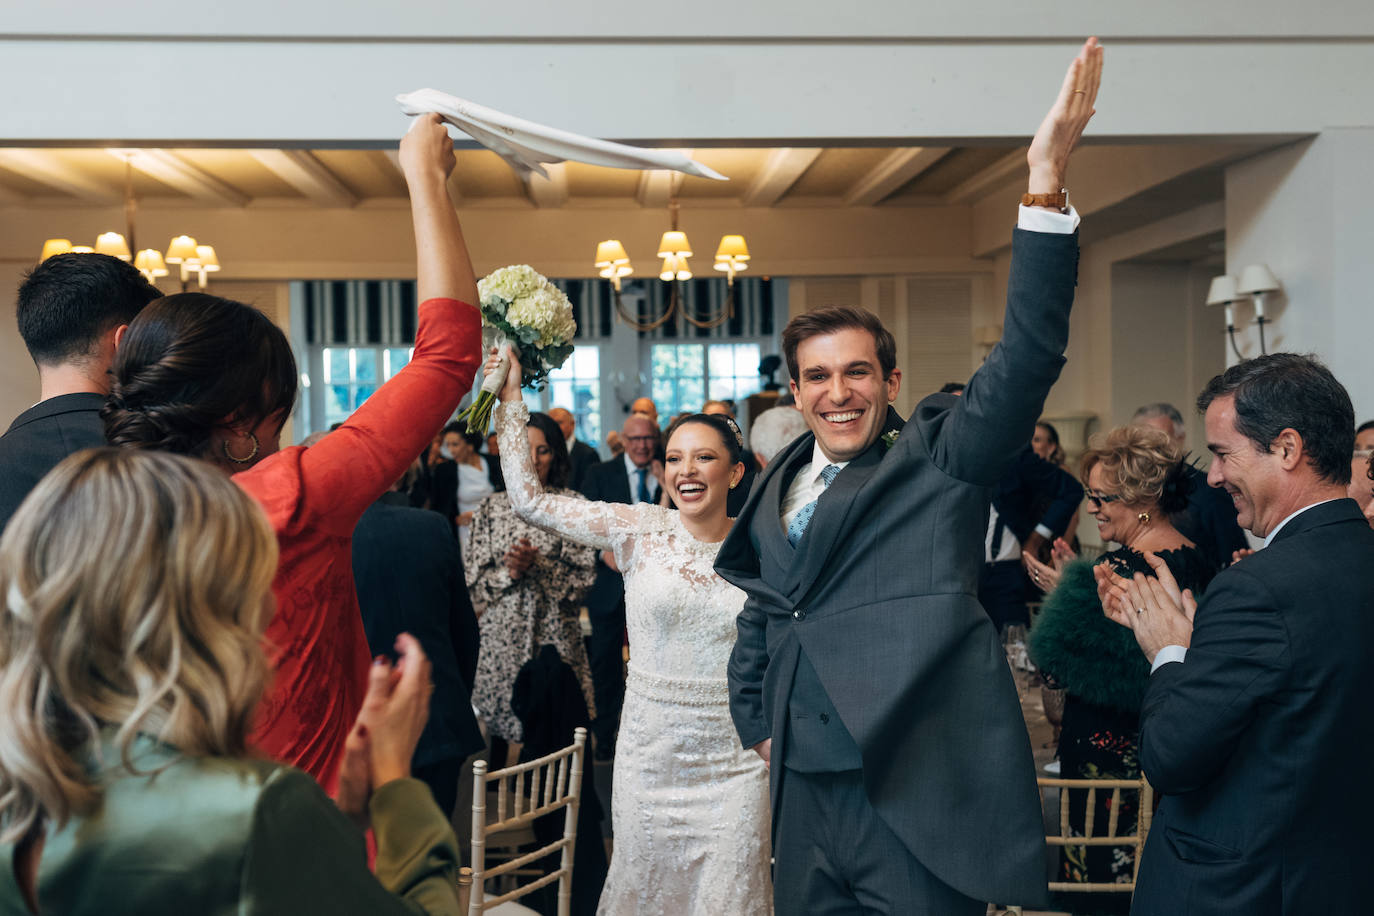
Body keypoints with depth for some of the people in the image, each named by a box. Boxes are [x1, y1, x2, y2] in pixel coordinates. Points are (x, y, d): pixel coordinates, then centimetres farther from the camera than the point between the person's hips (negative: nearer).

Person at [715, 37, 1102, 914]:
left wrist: (1046, 182, -27)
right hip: (806, 791, 6)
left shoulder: (941, 460, -4)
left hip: (920, 797, -5)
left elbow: (1028, 357, -18)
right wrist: (757, 722, 14)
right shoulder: (778, 490, 11)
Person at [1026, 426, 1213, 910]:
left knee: (1103, 868, 6)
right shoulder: (1197, 561, 3)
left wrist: (1062, 591, -7)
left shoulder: (1118, 569, -25)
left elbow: (1064, 664, -25)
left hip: (1110, 748, -9)